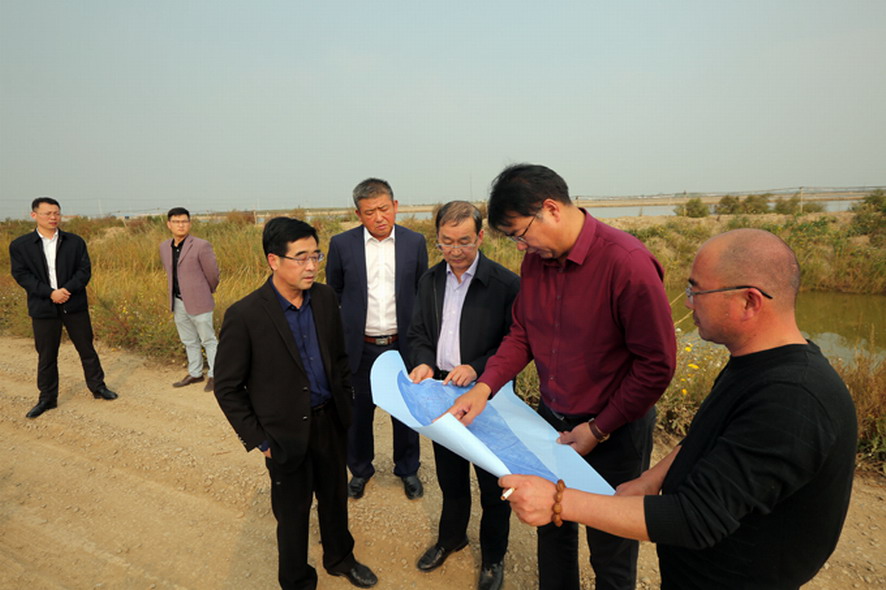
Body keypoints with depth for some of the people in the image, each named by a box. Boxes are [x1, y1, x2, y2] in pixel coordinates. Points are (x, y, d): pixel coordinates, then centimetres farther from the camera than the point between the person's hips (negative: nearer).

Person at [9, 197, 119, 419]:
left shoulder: (75, 242, 2)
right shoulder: (20, 245, 1)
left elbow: (85, 271, -3)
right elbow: (21, 275, -5)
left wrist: (67, 290, -18)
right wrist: (50, 293, -18)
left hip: (74, 305, 0)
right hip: (43, 308, 0)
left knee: (87, 349, 9)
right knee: (46, 355, 9)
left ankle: (98, 387, 23)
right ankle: (47, 398, 22)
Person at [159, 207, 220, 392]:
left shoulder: (201, 246, -13)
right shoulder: (164, 247, 6)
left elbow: (213, 273, -5)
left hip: (198, 302, -6)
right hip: (177, 302, 6)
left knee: (208, 340, 4)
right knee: (189, 341, 17)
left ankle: (214, 375, 16)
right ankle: (195, 373, 30)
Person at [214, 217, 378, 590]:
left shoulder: (325, 298, -5)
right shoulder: (244, 316, -20)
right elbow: (227, 388, -11)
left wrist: (345, 402, 7)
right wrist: (258, 440, -9)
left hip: (331, 421, 5)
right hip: (286, 433, -4)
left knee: (335, 497, 23)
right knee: (293, 513, 16)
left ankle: (339, 558, 50)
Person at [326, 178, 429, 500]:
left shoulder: (415, 242, -3)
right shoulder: (341, 244, -4)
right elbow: (332, 293, 6)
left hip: (402, 346, 0)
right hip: (360, 348, 0)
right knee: (359, 412, 15)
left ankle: (408, 469, 38)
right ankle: (360, 469, 40)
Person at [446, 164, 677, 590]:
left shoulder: (627, 263, -24)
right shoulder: (536, 258, -4)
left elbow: (657, 365, -19)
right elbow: (522, 333, 5)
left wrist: (598, 430, -15)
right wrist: (485, 385, -10)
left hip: (613, 432, -5)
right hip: (551, 420, 6)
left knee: (611, 554, 15)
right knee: (551, 529, 24)